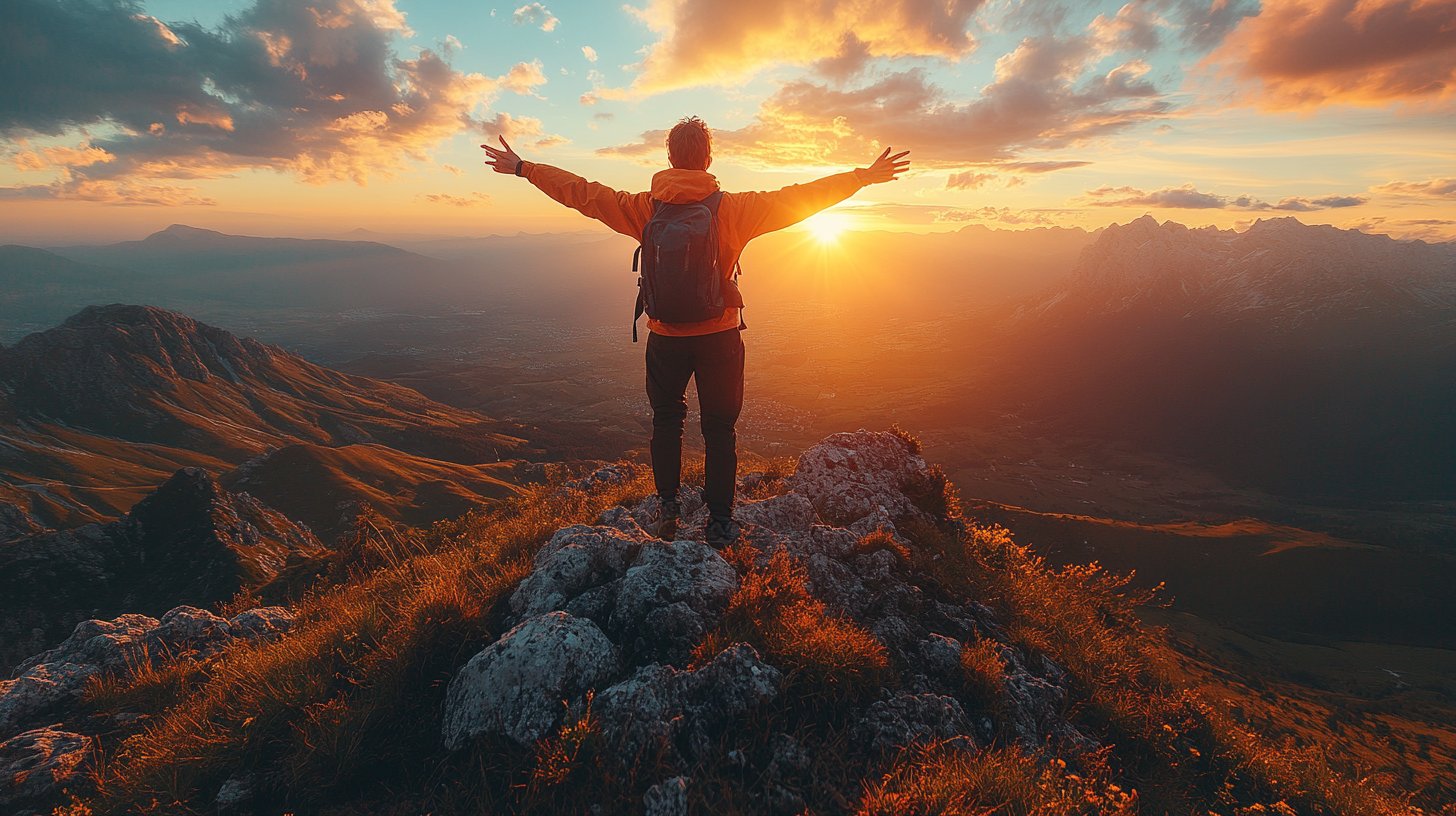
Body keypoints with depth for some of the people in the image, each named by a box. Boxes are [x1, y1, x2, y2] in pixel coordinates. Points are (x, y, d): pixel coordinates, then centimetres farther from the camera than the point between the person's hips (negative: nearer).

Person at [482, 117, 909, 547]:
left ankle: (667, 508, 21)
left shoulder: (645, 207, -4)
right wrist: (863, 177, 2)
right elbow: (796, 199, -7)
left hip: (665, 336, 2)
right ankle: (719, 523, 16)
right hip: (719, 335, -1)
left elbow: (582, 192, 2)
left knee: (666, 419, 21)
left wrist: (523, 168, 15)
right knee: (719, 429, 10)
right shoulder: (731, 208, -10)